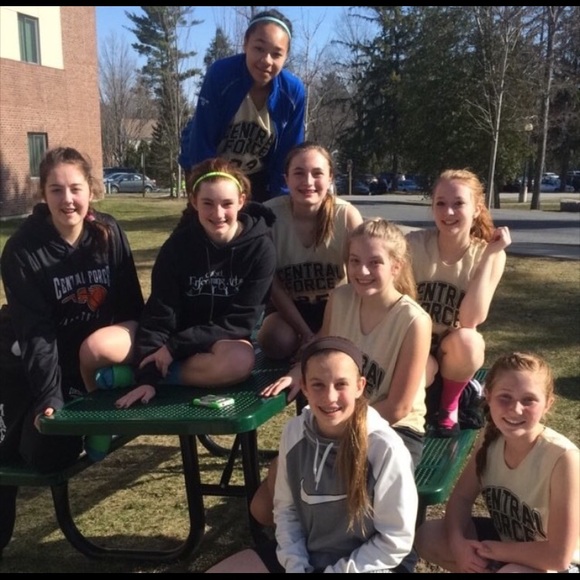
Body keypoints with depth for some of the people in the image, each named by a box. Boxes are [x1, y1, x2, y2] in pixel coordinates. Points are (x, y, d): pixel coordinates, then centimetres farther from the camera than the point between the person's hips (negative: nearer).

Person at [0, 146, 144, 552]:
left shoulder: (109, 233, -8)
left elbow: (132, 305, -4)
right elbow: (35, 332, -21)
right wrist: (49, 397, -31)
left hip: (103, 344, 3)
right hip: (46, 361, -2)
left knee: (97, 347, -33)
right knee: (48, 454, -19)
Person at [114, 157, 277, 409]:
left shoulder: (260, 249, -15)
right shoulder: (177, 246, -12)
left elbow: (239, 322, -17)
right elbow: (159, 316, -14)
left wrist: (175, 347, -23)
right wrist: (146, 376, -27)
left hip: (228, 341, 0)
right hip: (180, 335, 0)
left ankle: (125, 373, -23)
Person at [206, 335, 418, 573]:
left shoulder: (385, 448, -23)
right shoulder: (294, 432, -9)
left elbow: (395, 540, -14)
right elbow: (285, 508, 3)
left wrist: (335, 571, -13)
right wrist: (295, 566, -8)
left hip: (361, 565, -5)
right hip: (301, 554, 5)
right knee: (216, 571, -3)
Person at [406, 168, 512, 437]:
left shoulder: (489, 254, -14)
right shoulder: (414, 243, -15)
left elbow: (470, 321, -25)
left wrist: (489, 255, -27)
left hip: (454, 348, 1)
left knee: (466, 341, -34)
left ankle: (450, 405, -3)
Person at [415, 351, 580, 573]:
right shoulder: (490, 438, -13)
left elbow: (558, 556, -28)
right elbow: (461, 497, -1)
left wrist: (493, 549, -19)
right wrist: (457, 541, -20)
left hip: (554, 564, -6)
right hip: (504, 538, 6)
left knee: (511, 571, -36)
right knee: (428, 536, -8)